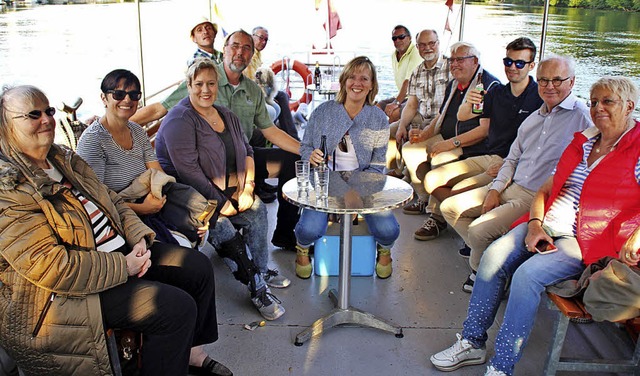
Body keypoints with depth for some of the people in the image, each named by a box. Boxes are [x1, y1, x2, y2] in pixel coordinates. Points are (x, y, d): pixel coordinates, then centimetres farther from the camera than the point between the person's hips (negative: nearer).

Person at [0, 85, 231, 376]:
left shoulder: (64, 159, 10)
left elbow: (112, 200, 15)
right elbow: (50, 267, -25)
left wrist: (139, 238, -3)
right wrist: (123, 267, -20)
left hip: (120, 250, 9)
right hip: (67, 292, -9)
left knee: (199, 268, 4)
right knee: (178, 307, -20)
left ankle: (192, 351, 20)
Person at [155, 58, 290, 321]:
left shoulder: (226, 115, 13)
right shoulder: (180, 119, -13)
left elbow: (246, 151, 15)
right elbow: (188, 170, -21)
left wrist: (247, 186, -2)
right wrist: (220, 203, -20)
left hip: (224, 189, 8)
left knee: (257, 209, -15)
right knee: (221, 226, -30)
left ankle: (261, 271, 2)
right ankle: (257, 288, -20)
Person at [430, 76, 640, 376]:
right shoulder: (582, 142, 16)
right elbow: (546, 188, 15)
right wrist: (535, 223, -2)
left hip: (585, 242, -6)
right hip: (546, 225, 6)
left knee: (527, 274, -29)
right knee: (493, 255, -18)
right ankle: (472, 343, -7)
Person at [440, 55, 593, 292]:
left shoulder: (582, 117, -8)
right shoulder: (533, 118, 17)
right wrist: (495, 189, 4)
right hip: (511, 187, 9)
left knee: (479, 229, -25)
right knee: (450, 208, 2)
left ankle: (480, 271, 7)